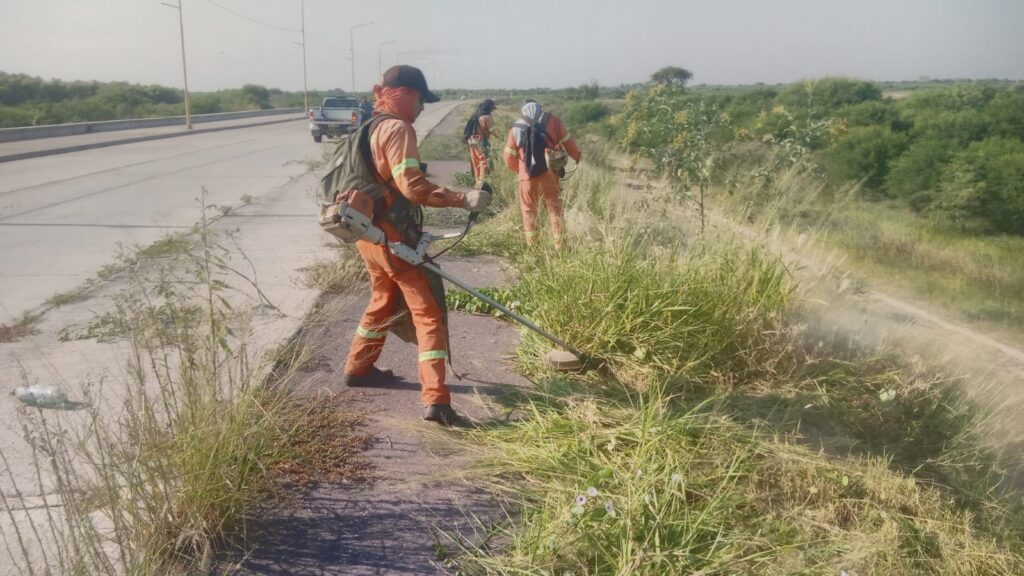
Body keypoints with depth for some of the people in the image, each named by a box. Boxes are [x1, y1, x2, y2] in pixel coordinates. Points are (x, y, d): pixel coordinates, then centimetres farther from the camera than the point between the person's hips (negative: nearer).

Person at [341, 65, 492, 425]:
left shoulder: (370, 127, 14)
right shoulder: (398, 129, -14)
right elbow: (412, 186, -25)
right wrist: (462, 198, -27)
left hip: (370, 233, 9)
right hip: (395, 237, -9)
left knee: (384, 301, 27)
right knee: (428, 313, -7)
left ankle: (358, 368, 41)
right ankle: (435, 400, -12)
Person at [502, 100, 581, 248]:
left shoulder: (516, 127, 9)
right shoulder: (552, 120, 3)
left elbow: (509, 156, 11)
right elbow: (567, 142, 3)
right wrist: (577, 157, 19)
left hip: (527, 176, 1)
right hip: (548, 173, -1)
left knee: (528, 210, 14)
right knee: (554, 208, 8)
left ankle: (531, 245, 14)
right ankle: (559, 244, 6)